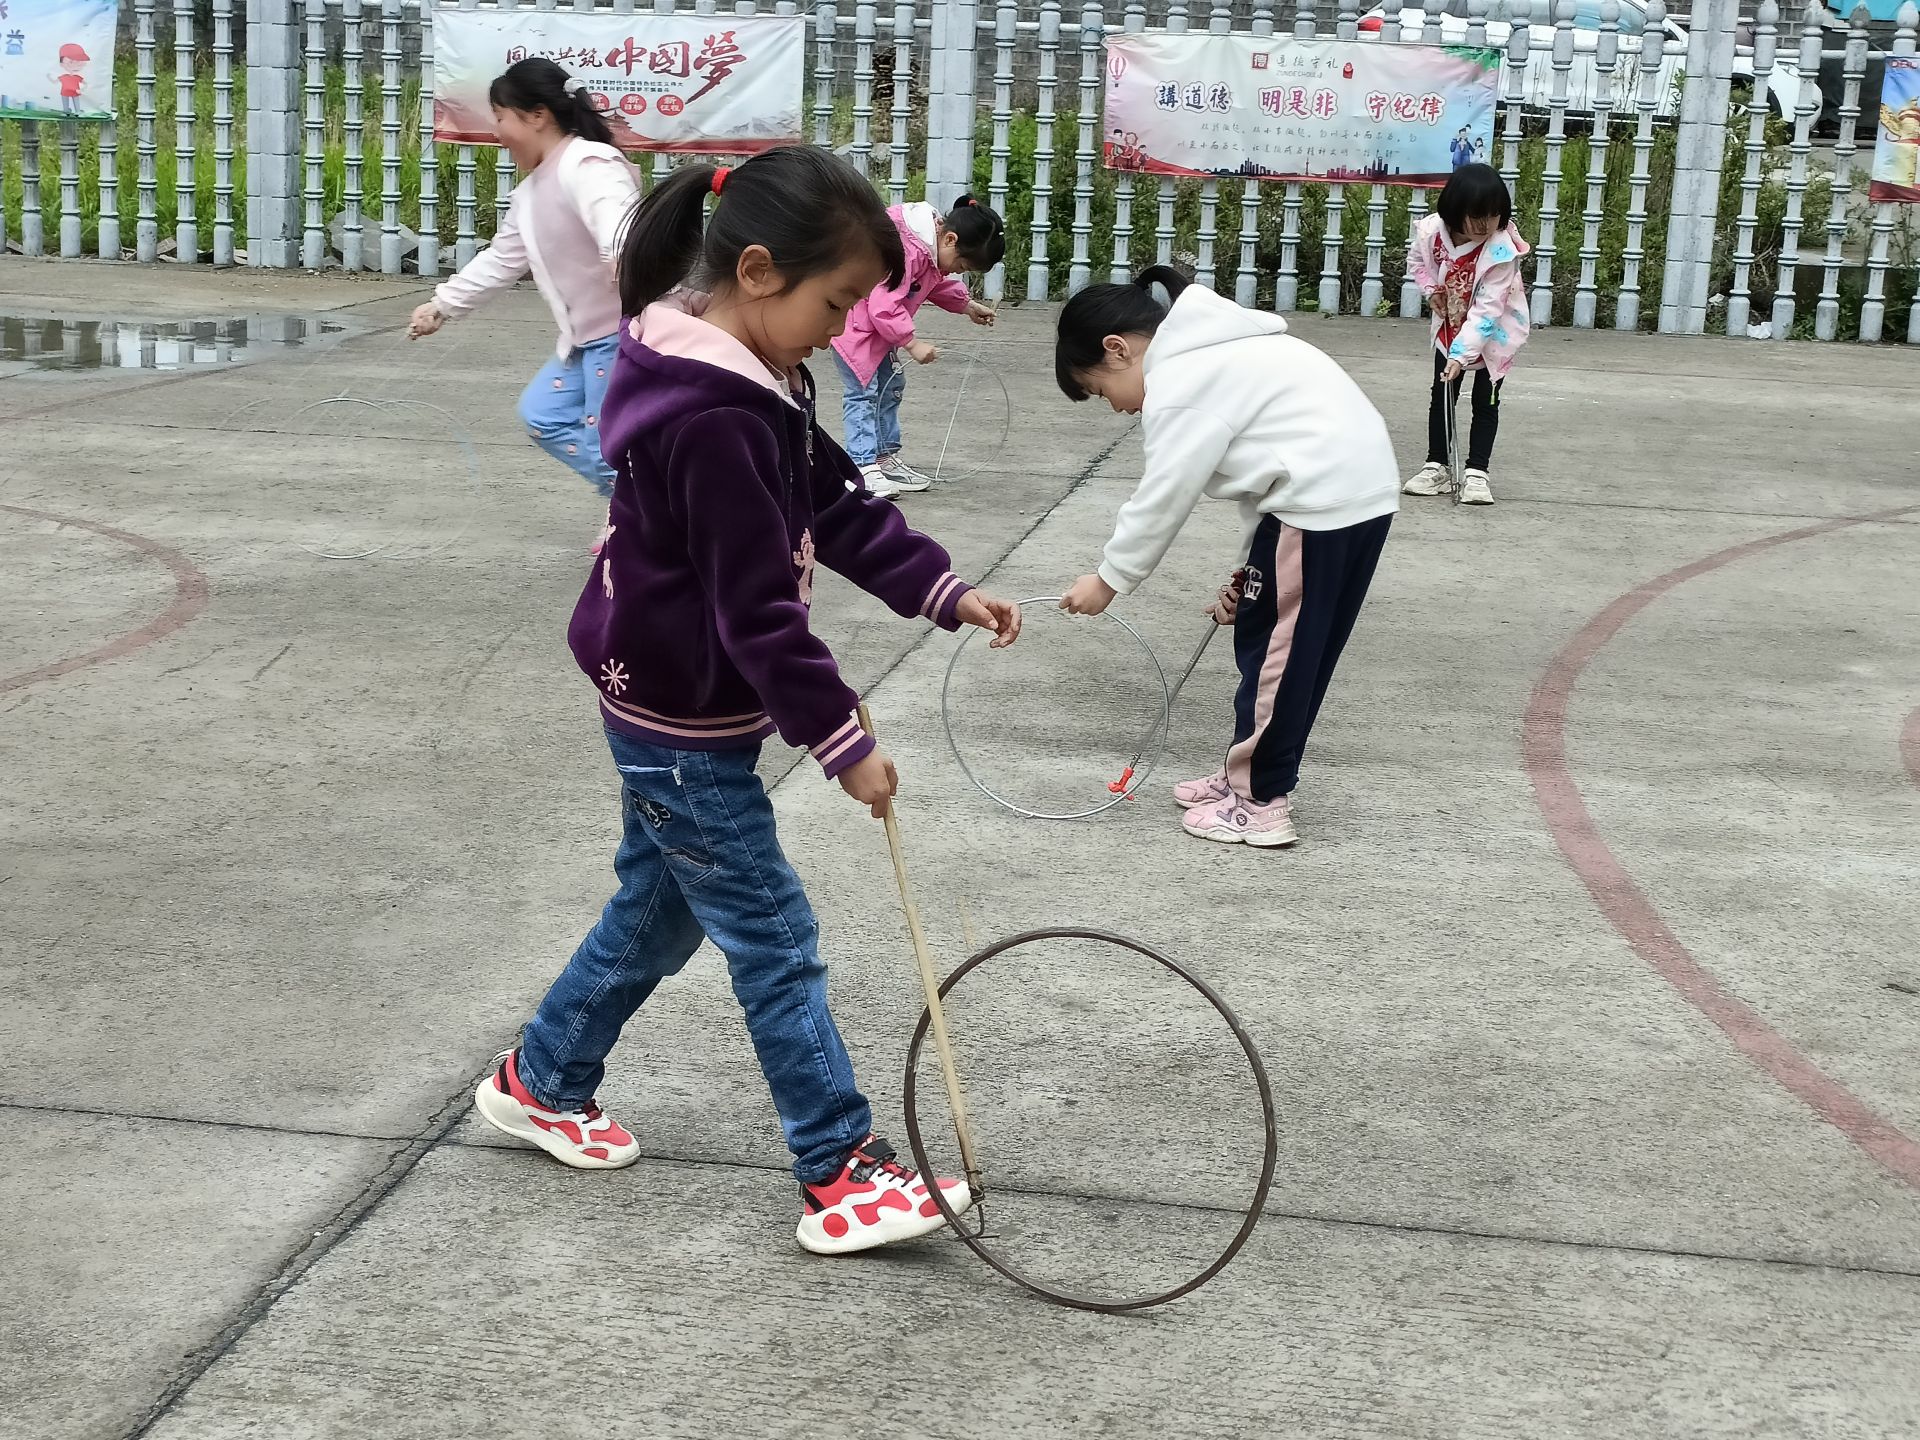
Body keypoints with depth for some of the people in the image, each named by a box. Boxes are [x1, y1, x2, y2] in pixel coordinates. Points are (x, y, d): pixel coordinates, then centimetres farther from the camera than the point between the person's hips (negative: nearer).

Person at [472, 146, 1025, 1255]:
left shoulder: (751, 382, 4)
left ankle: (543, 1082, 40)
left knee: (662, 907, 23)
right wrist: (843, 741, -20)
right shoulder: (711, 419, -28)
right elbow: (758, 610, -26)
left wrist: (945, 591, -1)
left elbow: (840, 505, 9)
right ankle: (842, 1175, 7)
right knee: (777, 943, -2)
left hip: (670, 715, 10)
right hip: (684, 722, -10)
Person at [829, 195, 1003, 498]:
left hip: (878, 325, 11)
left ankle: (886, 456, 21)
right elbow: (884, 307, -34)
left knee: (890, 385, 14)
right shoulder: (905, 249, -33)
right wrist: (912, 343, -30)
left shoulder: (933, 243, -2)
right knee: (863, 391, -12)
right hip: (852, 320, -11)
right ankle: (864, 466, -12)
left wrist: (968, 306, 12)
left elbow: (938, 282, 19)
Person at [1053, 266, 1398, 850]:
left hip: (1325, 504, -10)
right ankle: (1248, 775, 28)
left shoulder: (1179, 381, -11)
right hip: (1359, 486, 10)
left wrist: (1108, 579, -1)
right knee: (1272, 642, 18)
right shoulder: (1214, 352, 20)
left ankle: (1260, 803, 9)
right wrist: (1247, 568, 18)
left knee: (1275, 650, 0)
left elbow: (1162, 499, -12)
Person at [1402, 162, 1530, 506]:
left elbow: (1487, 310, -34)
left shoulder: (1501, 250, -34)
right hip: (1450, 325, 4)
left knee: (1485, 403, 1)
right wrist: (1431, 290, -11)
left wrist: (1462, 353, -38)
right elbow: (1417, 261, 3)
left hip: (1494, 332, -4)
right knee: (1441, 397, 10)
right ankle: (1437, 466, 20)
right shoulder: (1431, 231, -23)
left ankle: (1477, 472, 8)